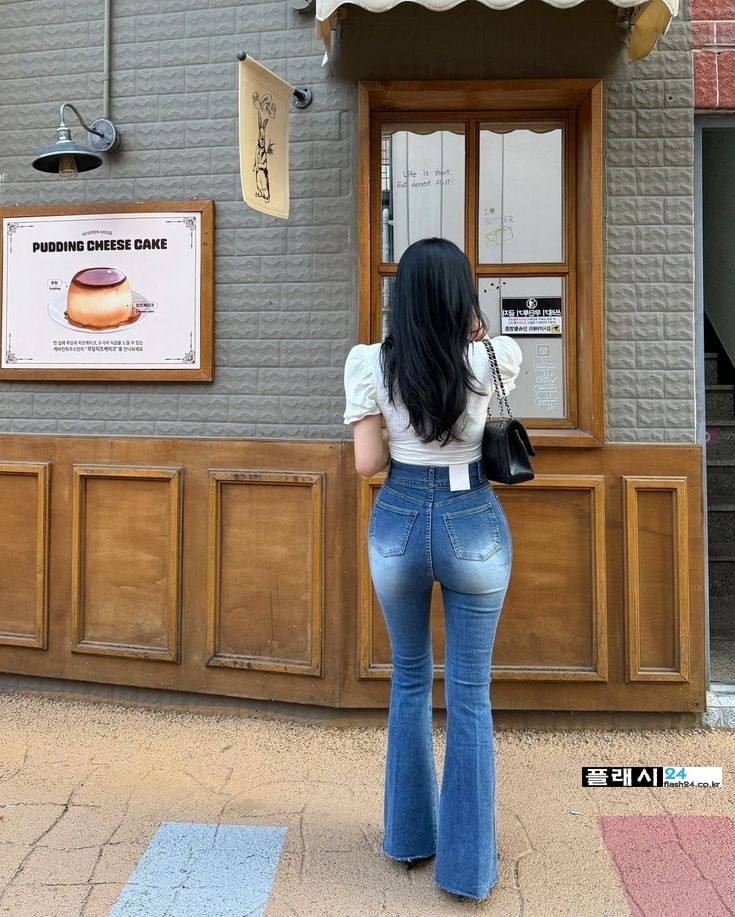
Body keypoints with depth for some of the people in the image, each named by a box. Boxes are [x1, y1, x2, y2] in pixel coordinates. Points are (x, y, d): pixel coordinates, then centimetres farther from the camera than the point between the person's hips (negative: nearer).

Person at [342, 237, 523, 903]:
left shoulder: (370, 363, -8)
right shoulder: (493, 359, -7)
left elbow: (368, 464, -5)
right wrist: (473, 329, 14)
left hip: (397, 523, 1)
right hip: (473, 526, -1)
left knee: (409, 681, 20)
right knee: (470, 695, 10)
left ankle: (409, 836, 35)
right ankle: (467, 866, 22)